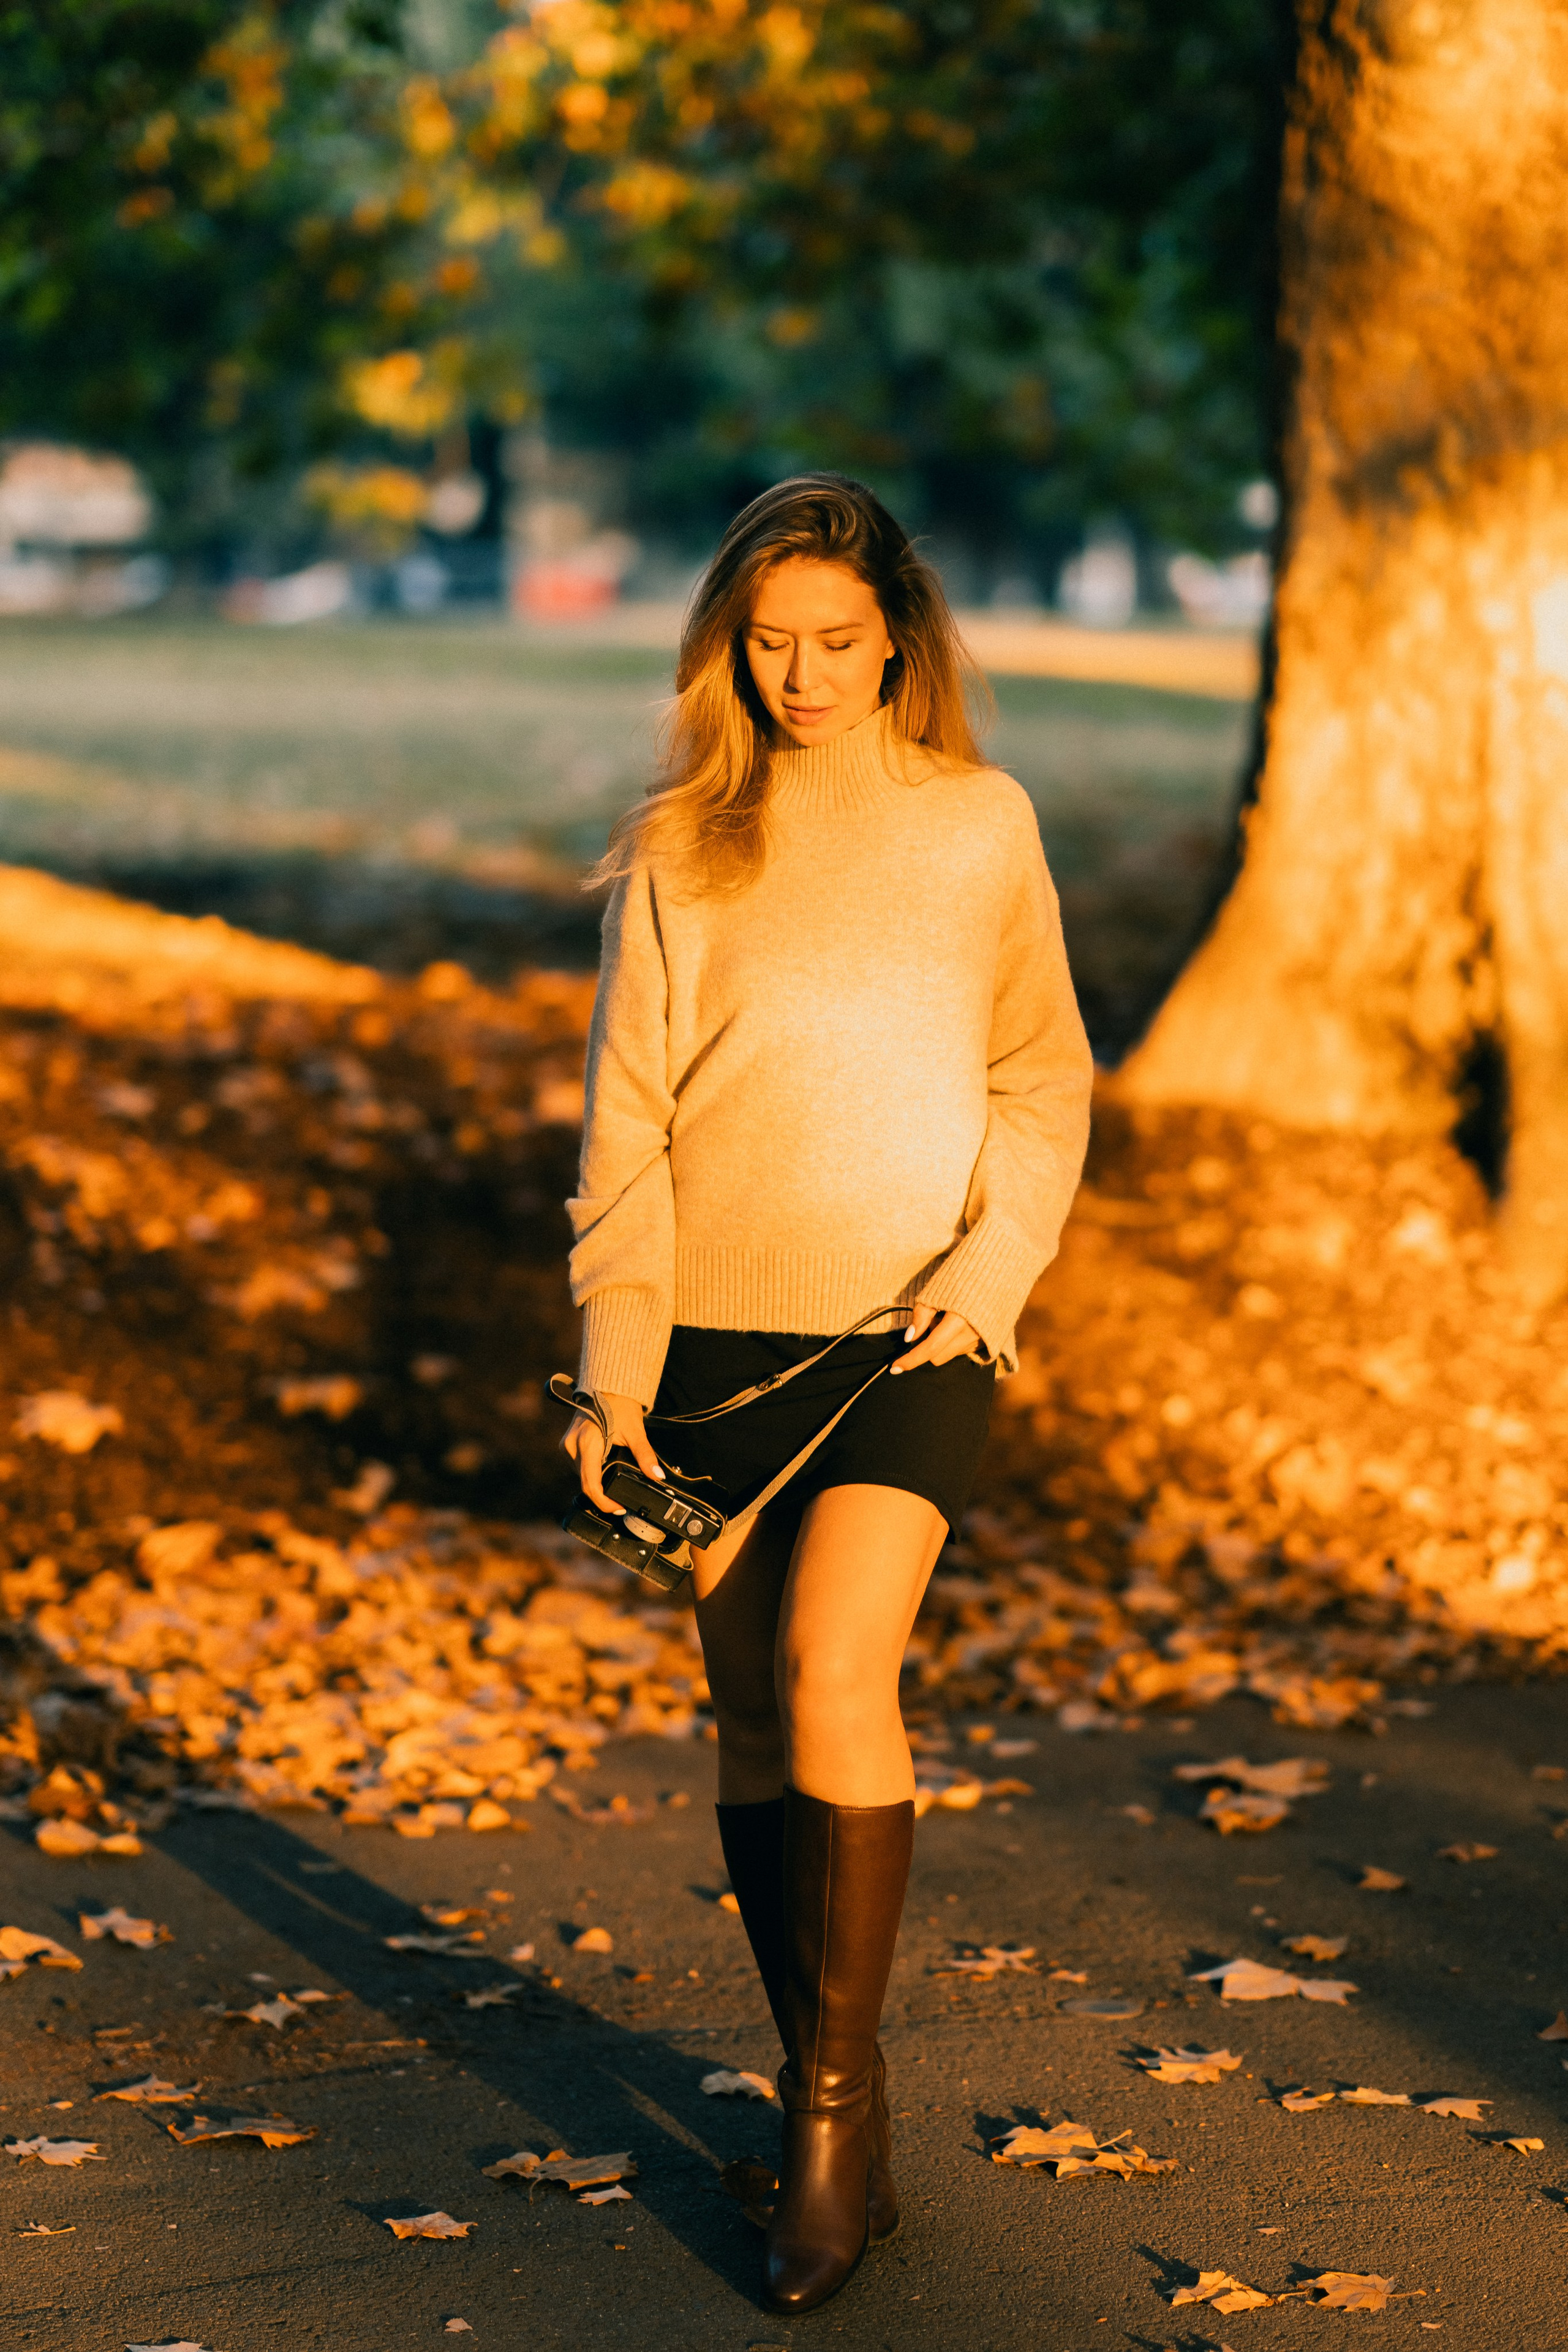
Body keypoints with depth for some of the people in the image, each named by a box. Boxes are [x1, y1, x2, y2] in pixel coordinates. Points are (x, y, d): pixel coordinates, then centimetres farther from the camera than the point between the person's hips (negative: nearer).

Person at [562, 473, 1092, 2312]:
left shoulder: (979, 823, 4)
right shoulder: (677, 846, 4)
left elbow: (1044, 1079, 11)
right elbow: (624, 1119, 4)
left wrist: (990, 1262, -6)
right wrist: (612, 1367, -3)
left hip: (907, 1339, -2)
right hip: (717, 1334, 2)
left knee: (834, 1676, -19)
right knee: (752, 1718, 6)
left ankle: (835, 2096, -7)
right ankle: (831, 2112, 19)